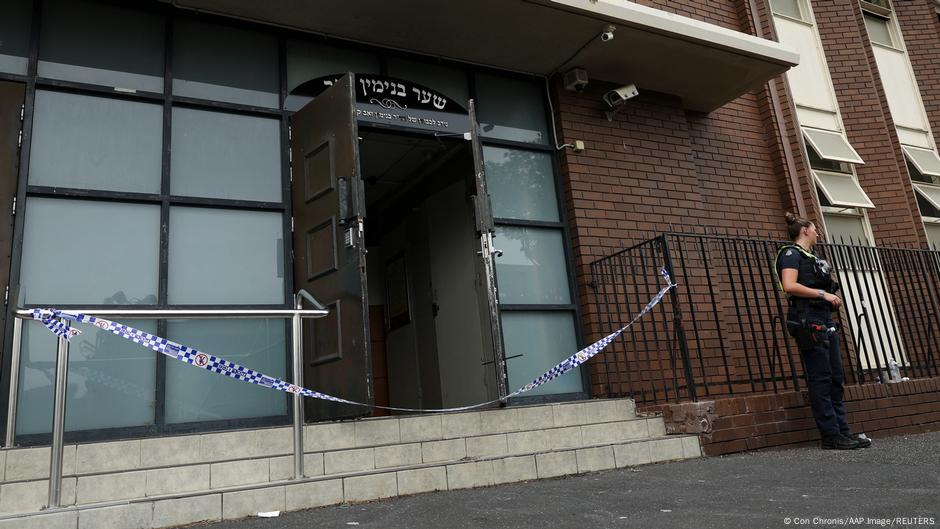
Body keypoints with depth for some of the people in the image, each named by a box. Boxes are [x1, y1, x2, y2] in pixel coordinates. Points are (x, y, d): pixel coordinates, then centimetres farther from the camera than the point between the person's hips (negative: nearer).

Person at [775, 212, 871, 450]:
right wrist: (822, 293, -15)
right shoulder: (791, 253, -3)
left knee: (835, 379, 9)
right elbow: (789, 286, -18)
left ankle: (843, 431, 14)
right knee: (820, 379, -7)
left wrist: (831, 296, 8)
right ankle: (831, 436, -4)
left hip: (824, 321, 10)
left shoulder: (811, 257, 24)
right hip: (808, 321, -10)